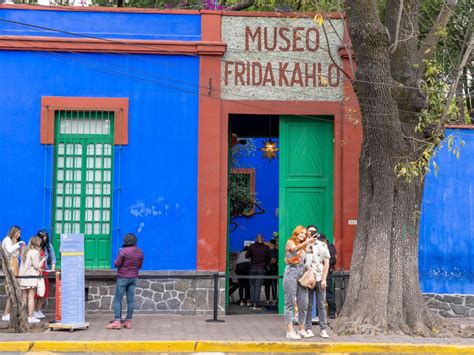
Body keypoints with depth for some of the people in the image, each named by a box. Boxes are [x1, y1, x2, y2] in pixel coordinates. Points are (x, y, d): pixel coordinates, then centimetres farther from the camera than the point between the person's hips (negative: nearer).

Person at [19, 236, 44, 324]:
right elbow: (36, 266, -9)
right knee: (31, 297, -5)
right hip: (31, 276, -7)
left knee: (24, 297, 8)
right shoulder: (35, 252, -7)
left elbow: (25, 264, 15)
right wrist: (42, 260, 8)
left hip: (23, 277, 7)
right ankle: (30, 317, -6)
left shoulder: (25, 252, 15)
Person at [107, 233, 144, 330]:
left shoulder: (123, 251, -16)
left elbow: (116, 264, -12)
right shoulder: (140, 252, 3)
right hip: (134, 278, 5)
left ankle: (117, 322, -5)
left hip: (123, 278, -5)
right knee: (130, 300, 7)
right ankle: (128, 322, 8)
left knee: (117, 300, 0)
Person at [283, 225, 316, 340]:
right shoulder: (290, 242, 2)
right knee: (290, 303, -5)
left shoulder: (303, 247, 22)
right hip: (291, 273, -7)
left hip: (302, 274, 7)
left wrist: (307, 267, 4)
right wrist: (306, 242, -34)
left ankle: (301, 329, 13)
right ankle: (289, 331, -5)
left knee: (304, 304, 4)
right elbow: (294, 249, -21)